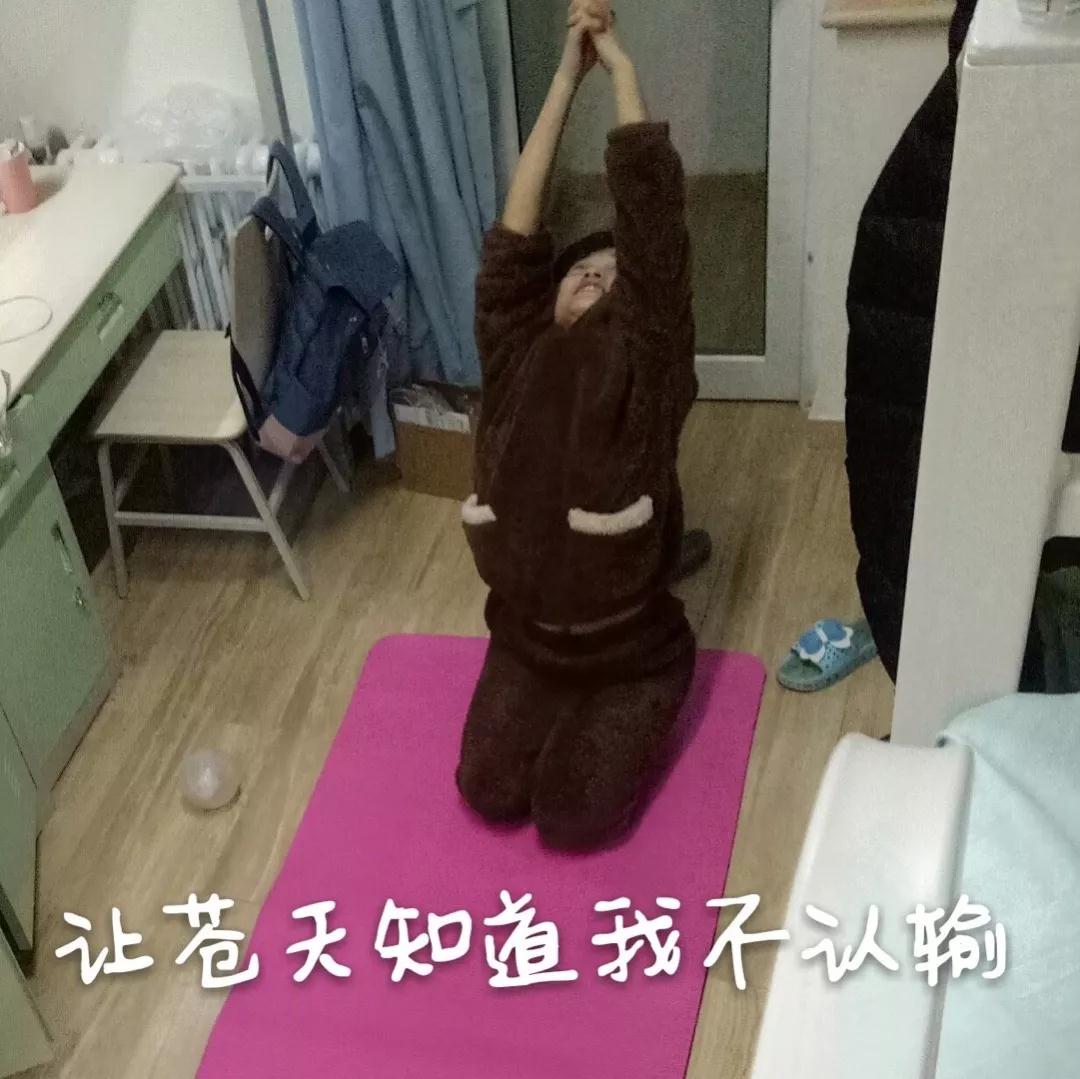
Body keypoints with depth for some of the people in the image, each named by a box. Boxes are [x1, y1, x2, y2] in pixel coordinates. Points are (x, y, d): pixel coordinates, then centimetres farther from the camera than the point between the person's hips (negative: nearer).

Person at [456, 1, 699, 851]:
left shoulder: (646, 371, -16)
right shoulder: (517, 359, -7)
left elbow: (654, 222, -22)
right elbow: (511, 243, -16)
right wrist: (567, 78, -15)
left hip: (630, 649, -3)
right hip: (527, 638, 4)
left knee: (572, 820, -7)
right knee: (489, 794, 0)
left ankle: (639, 720, 22)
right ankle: (560, 710, 28)